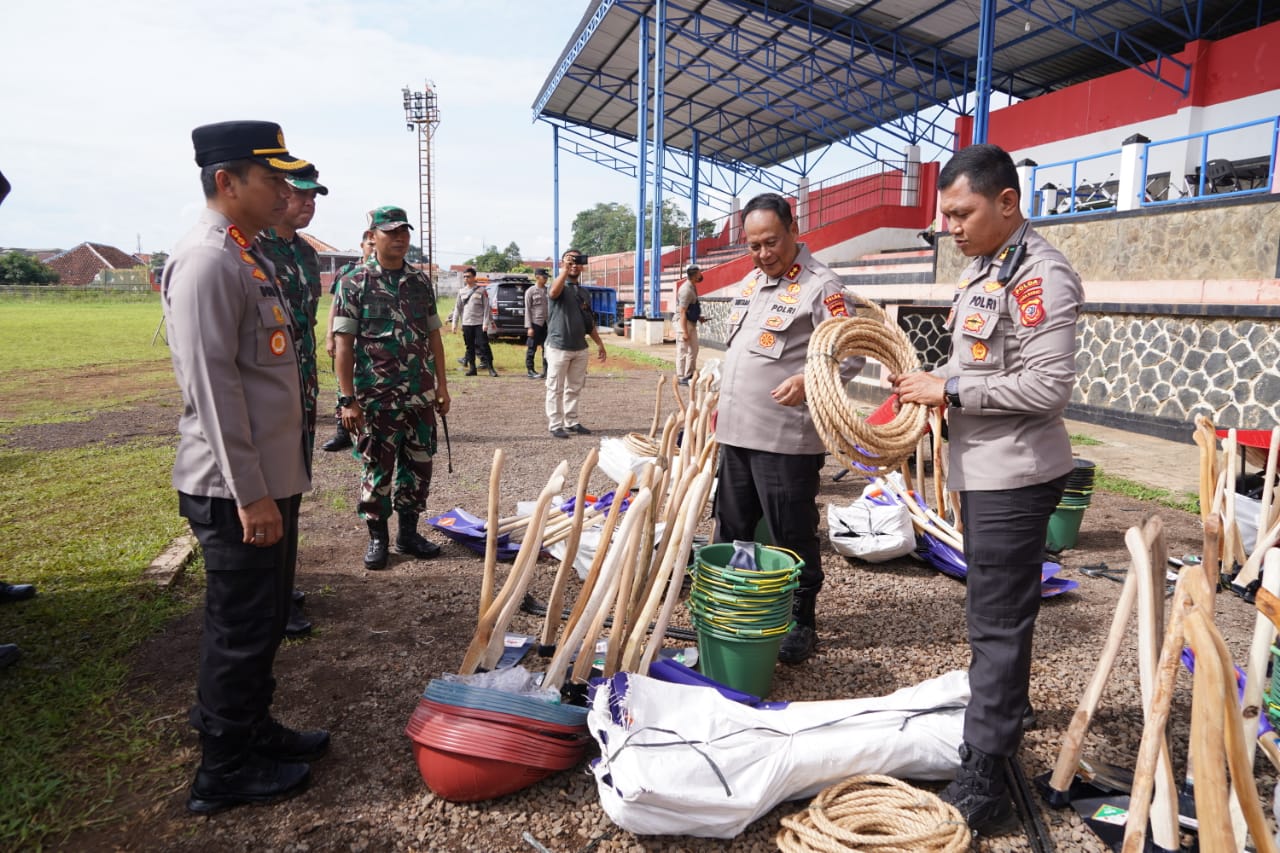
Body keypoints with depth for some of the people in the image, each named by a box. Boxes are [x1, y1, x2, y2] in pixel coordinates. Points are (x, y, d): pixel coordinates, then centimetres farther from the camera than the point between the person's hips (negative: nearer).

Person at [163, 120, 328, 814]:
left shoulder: (246, 255, 14)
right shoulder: (207, 261, -17)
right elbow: (213, 387, -23)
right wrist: (249, 494, -22)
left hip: (272, 477, 10)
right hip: (239, 489, -10)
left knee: (264, 620, 21)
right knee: (240, 630, 4)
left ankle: (254, 730, 38)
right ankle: (223, 772, 21)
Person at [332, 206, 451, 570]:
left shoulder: (421, 281, 9)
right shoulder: (355, 284, -5)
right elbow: (343, 344, -7)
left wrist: (442, 385, 9)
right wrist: (348, 399, -12)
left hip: (420, 397, 4)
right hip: (376, 400, -4)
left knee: (418, 466, 10)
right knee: (377, 469, 6)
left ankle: (408, 532, 25)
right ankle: (377, 537, 21)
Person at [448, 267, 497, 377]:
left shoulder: (481, 290, -1)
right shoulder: (462, 292, 11)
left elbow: (486, 308, -4)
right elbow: (457, 308, 13)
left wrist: (486, 323, -11)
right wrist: (454, 323, 5)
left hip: (479, 323, -4)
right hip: (466, 324, 4)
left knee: (483, 345, -7)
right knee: (470, 346, 7)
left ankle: (490, 368, -3)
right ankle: (472, 368, 13)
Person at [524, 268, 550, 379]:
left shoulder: (547, 290, 10)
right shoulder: (530, 291, -4)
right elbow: (527, 310, -6)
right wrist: (529, 327, -12)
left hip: (546, 323, 5)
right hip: (535, 324, -5)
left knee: (547, 348, 6)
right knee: (532, 348, 1)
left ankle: (546, 370, 12)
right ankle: (530, 371, 8)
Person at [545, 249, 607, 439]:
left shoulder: (582, 293, 16)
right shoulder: (560, 287, -5)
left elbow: (589, 322, 20)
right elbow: (553, 292, -32)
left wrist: (599, 343, 17)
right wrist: (565, 269, -35)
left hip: (580, 348, 7)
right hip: (558, 347, -6)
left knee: (574, 388, 12)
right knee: (556, 389, 0)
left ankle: (572, 422, 20)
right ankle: (555, 425, 5)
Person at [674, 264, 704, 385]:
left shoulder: (692, 287, 9)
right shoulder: (686, 290, -20)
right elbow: (682, 312, -23)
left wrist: (698, 317, 14)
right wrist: (684, 332, -25)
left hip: (691, 322, 10)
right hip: (683, 322, -10)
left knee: (693, 350, 17)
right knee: (683, 351, -3)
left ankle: (690, 375, 27)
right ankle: (681, 377, 4)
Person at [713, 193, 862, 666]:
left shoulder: (820, 286, -10)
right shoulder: (749, 283, 15)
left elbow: (851, 355, -16)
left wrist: (807, 380, -32)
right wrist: (721, 399, 22)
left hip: (786, 438, -8)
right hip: (735, 432, 8)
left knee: (793, 537, 3)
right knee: (731, 530, 17)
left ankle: (801, 622, 18)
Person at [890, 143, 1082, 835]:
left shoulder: (1040, 277, -16)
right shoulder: (982, 270, 13)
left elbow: (1048, 387, -22)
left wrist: (950, 391, -18)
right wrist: (929, 384, 4)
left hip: (1014, 474, -9)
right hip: (978, 468, 9)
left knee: (997, 622, -5)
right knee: (991, 611, 22)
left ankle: (982, 779, 4)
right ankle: (1002, 711, 40)